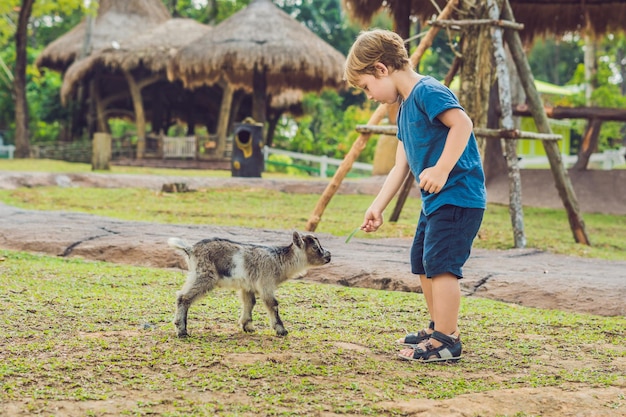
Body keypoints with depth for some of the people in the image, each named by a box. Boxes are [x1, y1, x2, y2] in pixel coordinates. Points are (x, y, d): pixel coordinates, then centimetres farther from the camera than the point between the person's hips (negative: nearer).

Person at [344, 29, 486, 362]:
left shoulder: (427, 92, -15)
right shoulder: (405, 107, 16)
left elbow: (462, 123, -29)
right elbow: (401, 166, 17)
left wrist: (441, 169, -32)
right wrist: (377, 207, 14)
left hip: (458, 195, -11)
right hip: (435, 199, 11)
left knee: (440, 263, -13)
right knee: (422, 262, 18)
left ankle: (446, 341, -9)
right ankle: (440, 328, 29)